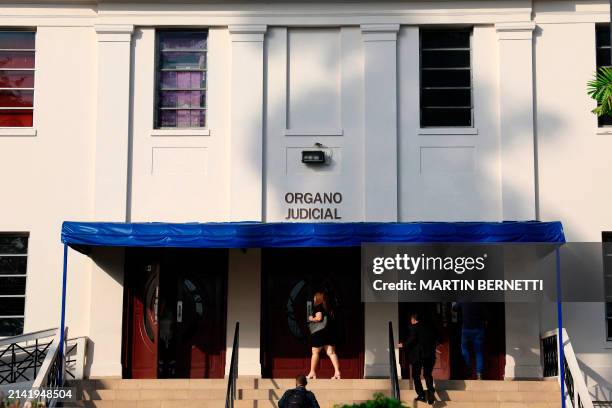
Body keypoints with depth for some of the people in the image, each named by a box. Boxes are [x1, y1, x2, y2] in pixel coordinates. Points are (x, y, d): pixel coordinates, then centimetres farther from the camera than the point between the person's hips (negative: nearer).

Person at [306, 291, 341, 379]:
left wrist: (311, 318, 0)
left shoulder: (318, 307, -8)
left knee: (315, 352, 3)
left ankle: (312, 373, 6)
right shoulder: (329, 308, 15)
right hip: (330, 332, 7)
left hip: (319, 332, -7)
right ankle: (337, 372, -8)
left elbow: (319, 318, -18)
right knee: (331, 352, 2)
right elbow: (332, 318, 18)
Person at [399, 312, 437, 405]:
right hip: (430, 354, 5)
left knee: (416, 375, 8)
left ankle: (421, 395, 3)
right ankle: (431, 393, -7)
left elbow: (412, 339, -17)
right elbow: (436, 338, 11)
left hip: (417, 355, -5)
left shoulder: (413, 327, -8)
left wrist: (403, 345, -3)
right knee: (428, 374, 12)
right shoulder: (429, 326, 8)